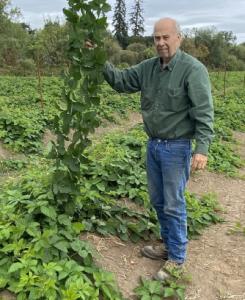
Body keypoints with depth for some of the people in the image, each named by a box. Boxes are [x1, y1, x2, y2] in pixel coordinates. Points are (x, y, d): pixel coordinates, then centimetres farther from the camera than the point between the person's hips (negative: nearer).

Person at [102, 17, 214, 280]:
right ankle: (169, 244, 37)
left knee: (173, 205, 1)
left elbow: (204, 112, -19)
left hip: (176, 147, -7)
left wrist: (202, 148, -27)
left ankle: (177, 258, 19)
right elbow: (120, 81, 9)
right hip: (153, 144, 7)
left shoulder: (193, 69, -15)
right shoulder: (147, 67, 5)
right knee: (157, 200, 17)